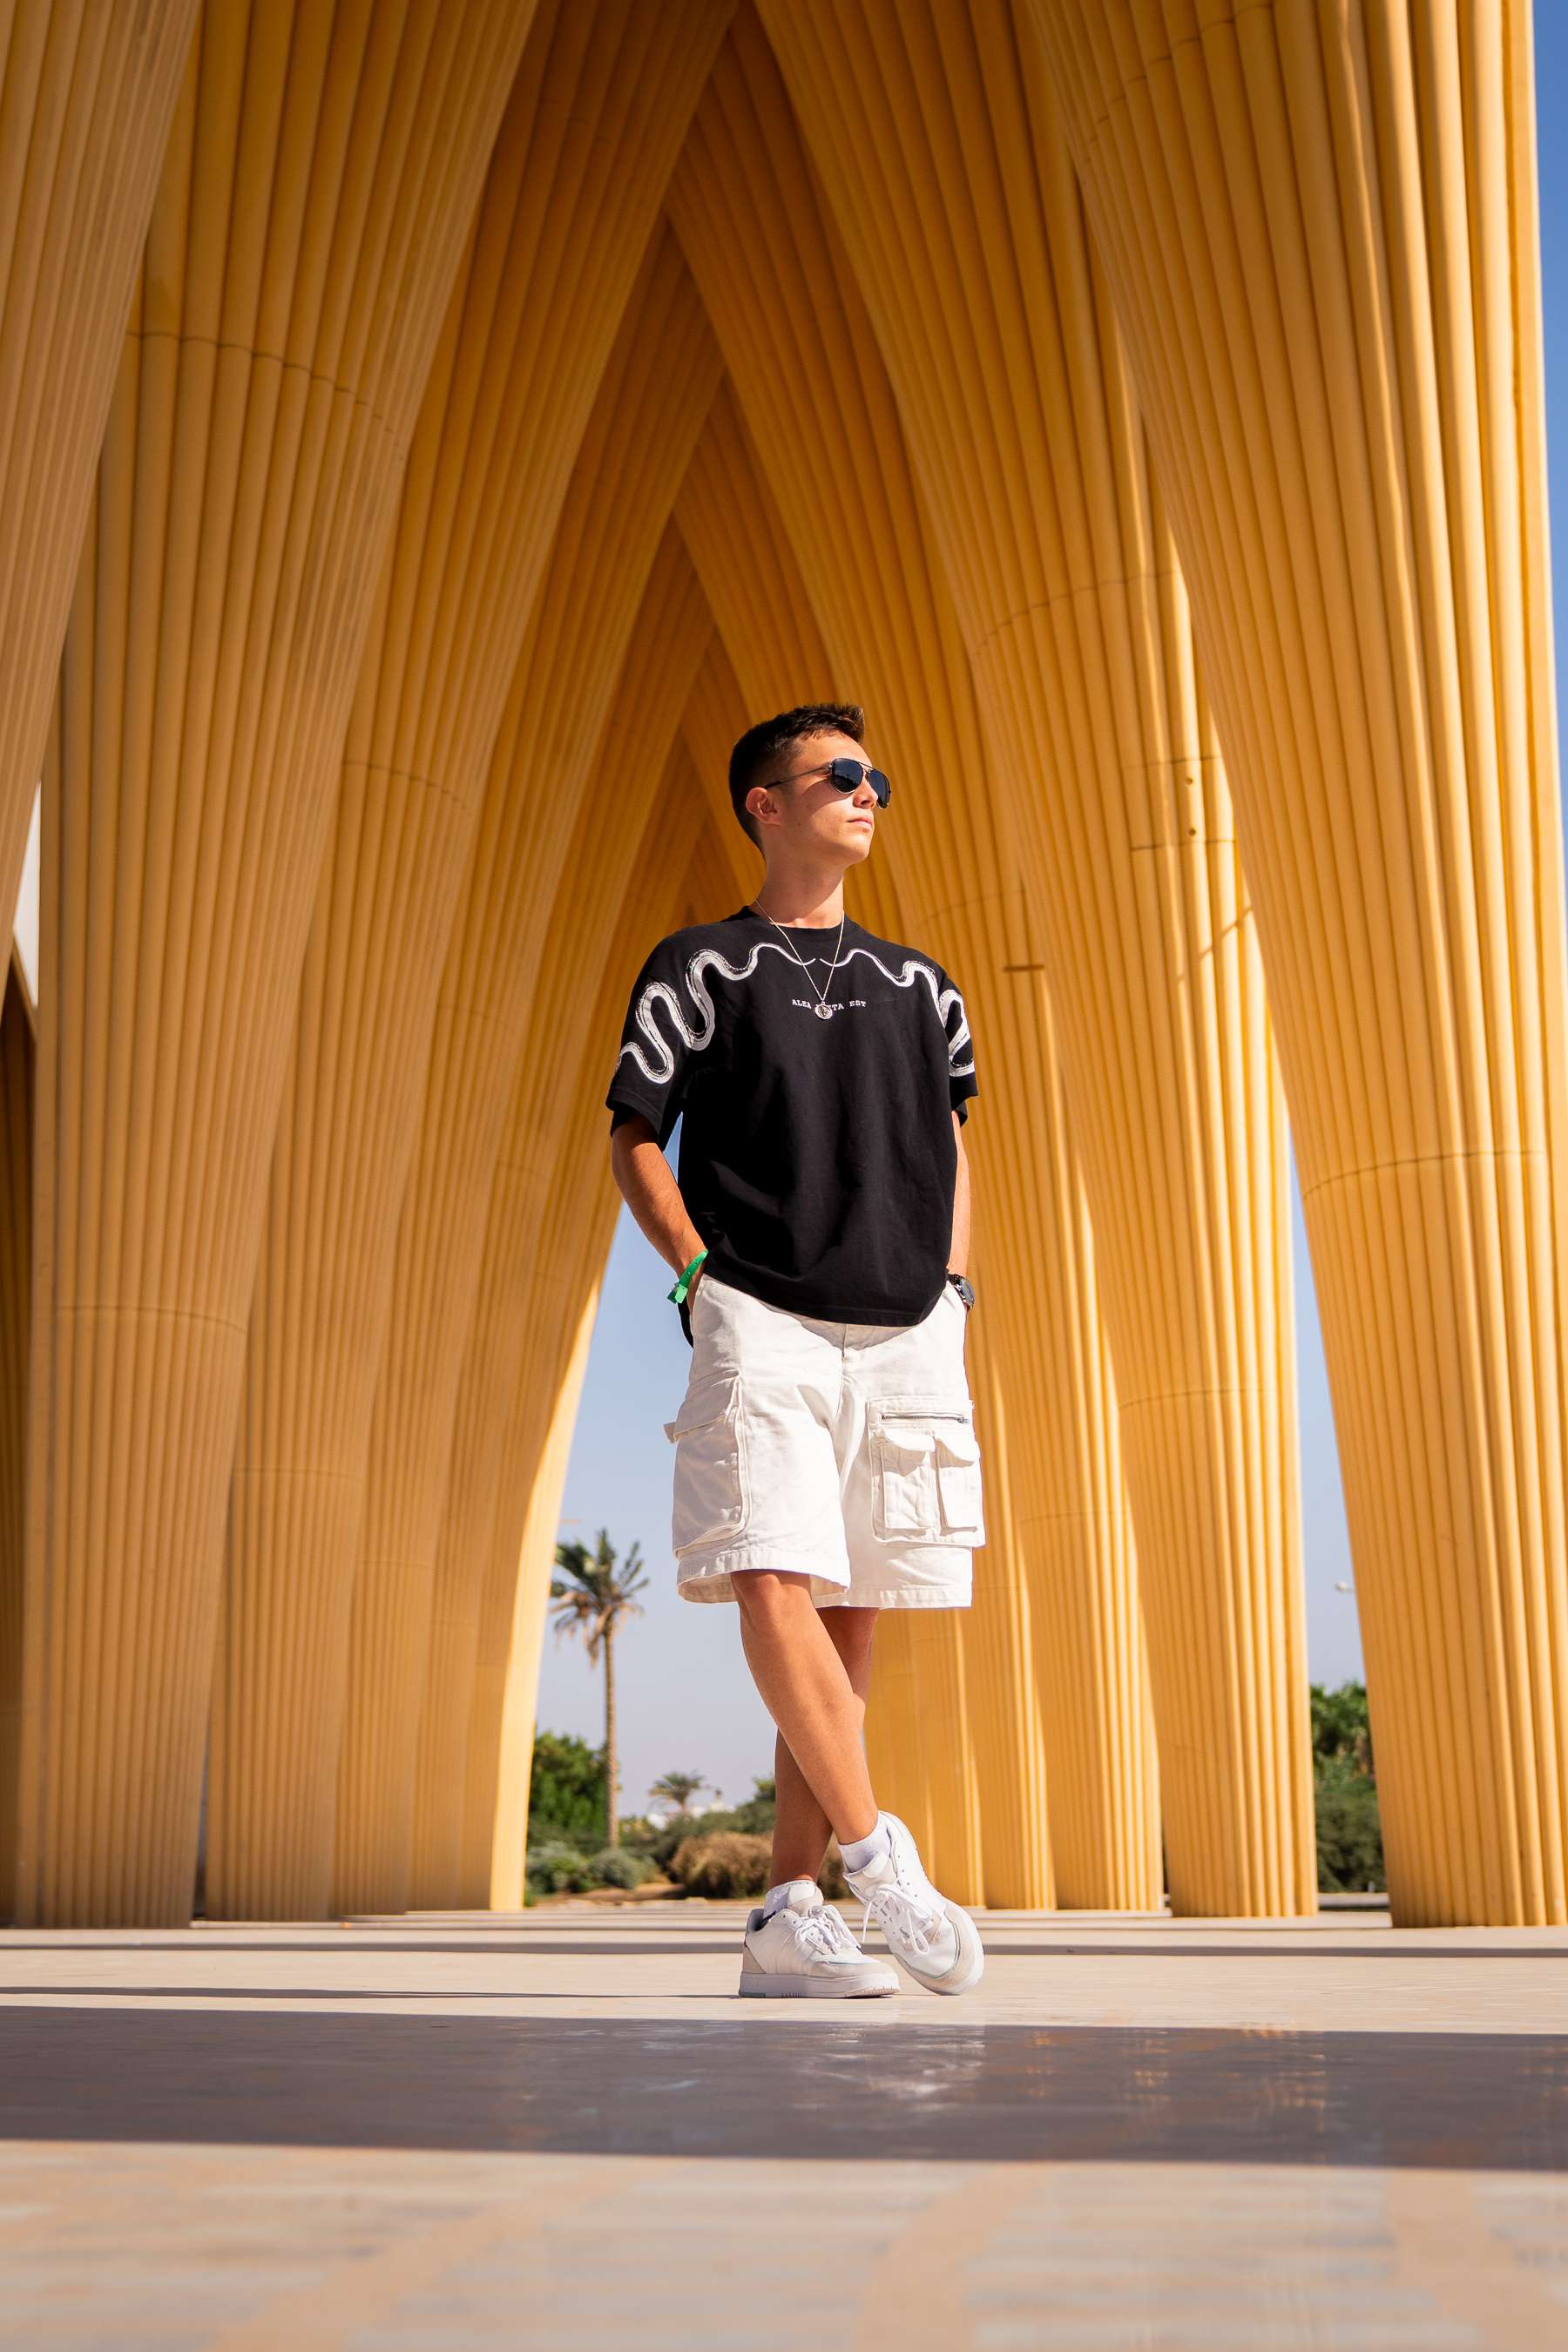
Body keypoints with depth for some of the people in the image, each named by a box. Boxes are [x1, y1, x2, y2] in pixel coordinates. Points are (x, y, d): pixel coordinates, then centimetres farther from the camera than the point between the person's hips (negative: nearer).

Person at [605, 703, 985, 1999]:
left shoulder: (918, 984, 20)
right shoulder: (701, 967, 8)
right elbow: (634, 1139, 7)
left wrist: (954, 1283, 10)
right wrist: (698, 1272, -7)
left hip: (906, 1330, 4)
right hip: (762, 1321, -4)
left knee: (853, 1618, 0)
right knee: (773, 1586, -21)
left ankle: (789, 1916, 3)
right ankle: (877, 1856, -17)